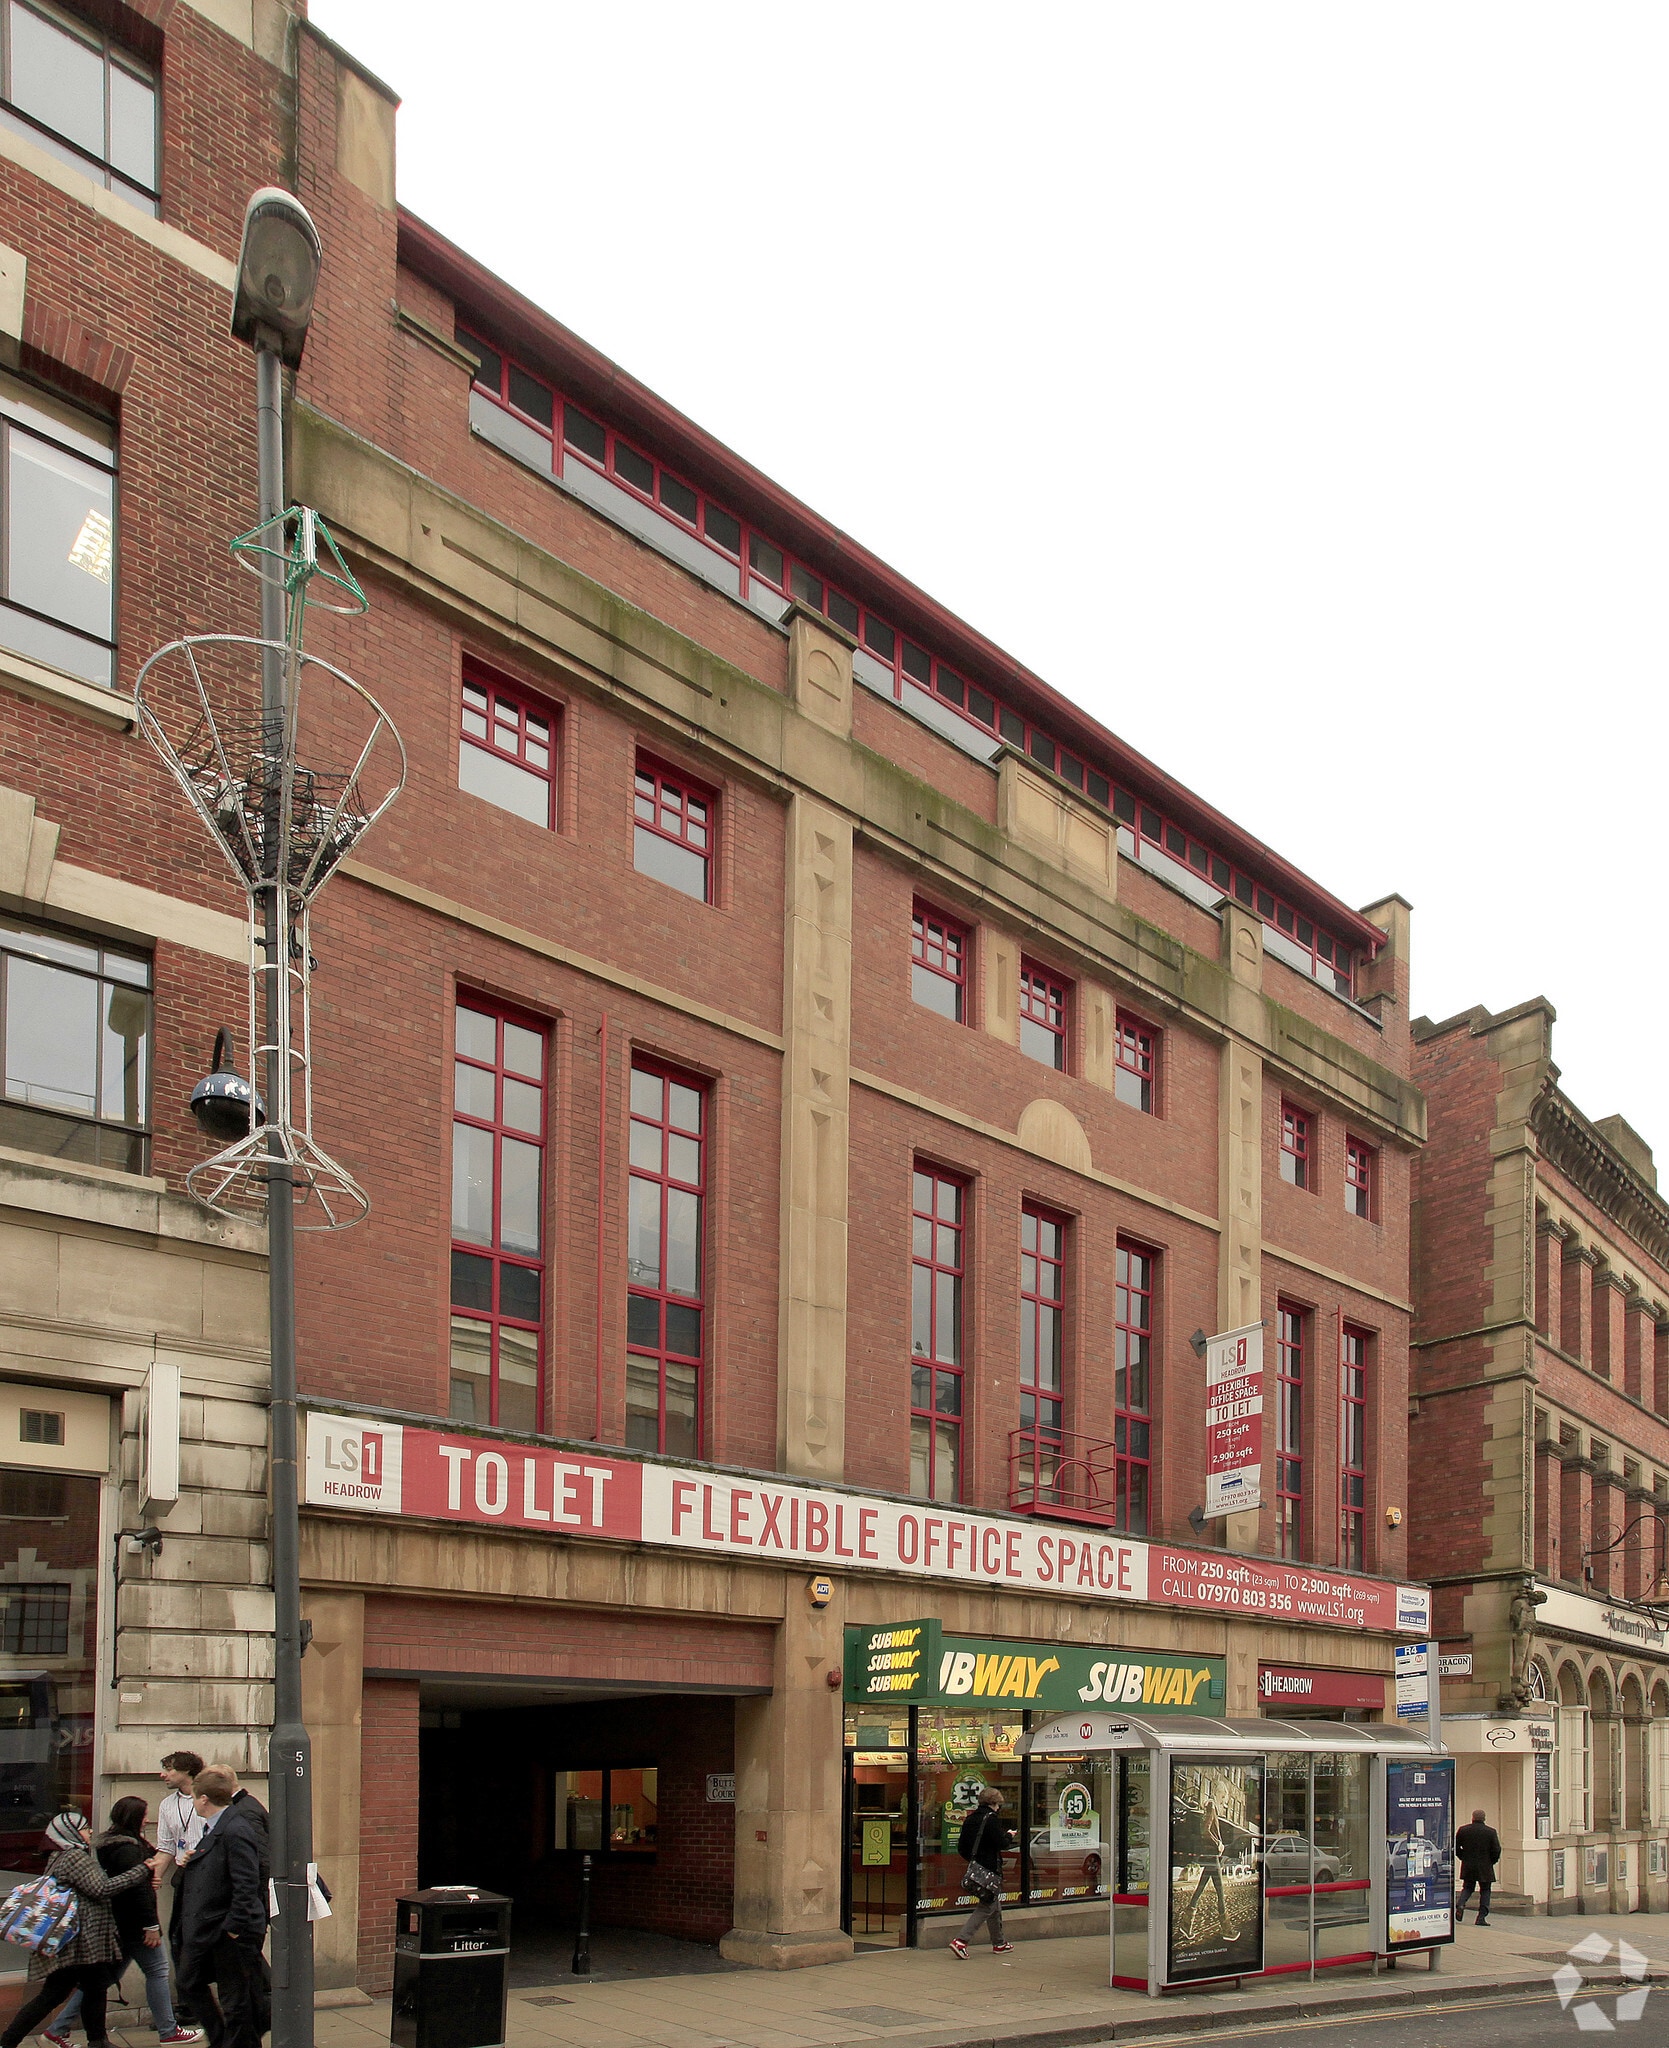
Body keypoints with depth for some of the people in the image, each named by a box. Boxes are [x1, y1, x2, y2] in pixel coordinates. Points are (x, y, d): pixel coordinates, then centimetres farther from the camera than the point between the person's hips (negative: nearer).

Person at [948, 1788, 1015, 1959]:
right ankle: (960, 1941, -17)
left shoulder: (970, 1819, 8)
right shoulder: (991, 1819, -15)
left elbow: (961, 1848, 11)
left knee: (995, 1906, 22)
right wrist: (1009, 1836, 2)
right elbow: (1002, 1843, -19)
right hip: (991, 1870, -9)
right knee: (986, 1908, -5)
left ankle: (999, 1943, 32)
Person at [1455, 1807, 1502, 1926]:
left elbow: (1456, 1847, 3)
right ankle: (1481, 1917, 3)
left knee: (1467, 1888, 18)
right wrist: (1492, 1861, 7)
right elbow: (1496, 1850, -9)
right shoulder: (1490, 1832, -8)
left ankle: (1461, 1905, -10)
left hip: (1468, 1867, 2)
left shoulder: (1463, 1830, -1)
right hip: (1485, 1867, -2)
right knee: (1485, 1891, 9)